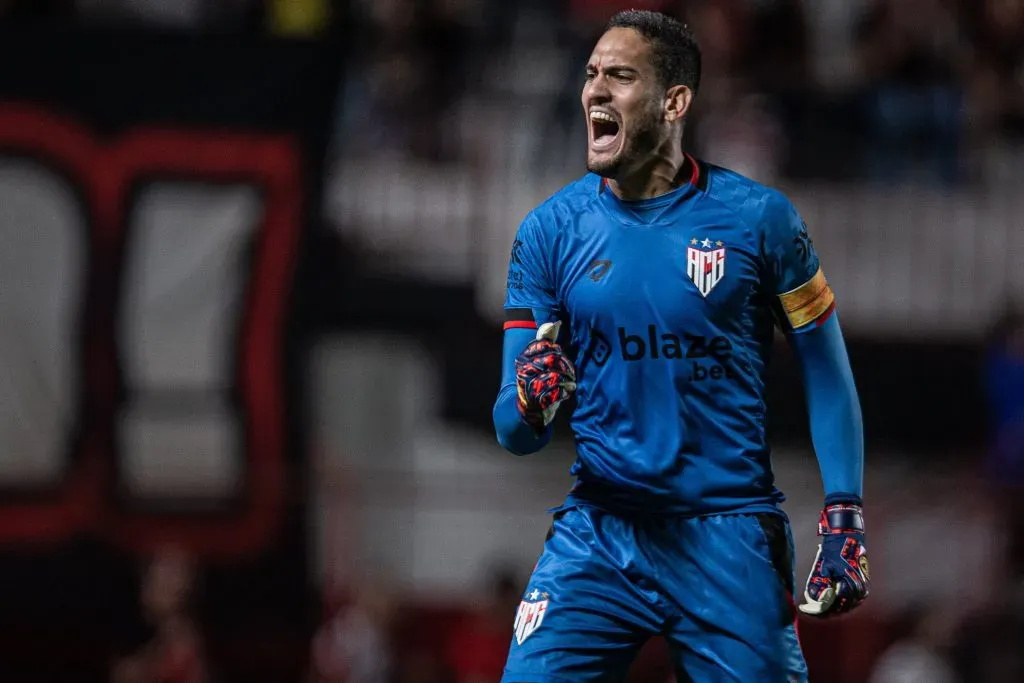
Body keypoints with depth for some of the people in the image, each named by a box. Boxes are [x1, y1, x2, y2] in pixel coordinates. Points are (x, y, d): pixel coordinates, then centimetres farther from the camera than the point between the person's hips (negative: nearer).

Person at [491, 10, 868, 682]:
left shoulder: (757, 217, -2)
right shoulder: (550, 230, 2)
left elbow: (826, 371, 5)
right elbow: (515, 434, 2)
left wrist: (844, 519, -4)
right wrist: (530, 405, -22)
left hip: (729, 542, -1)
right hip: (598, 536, 1)